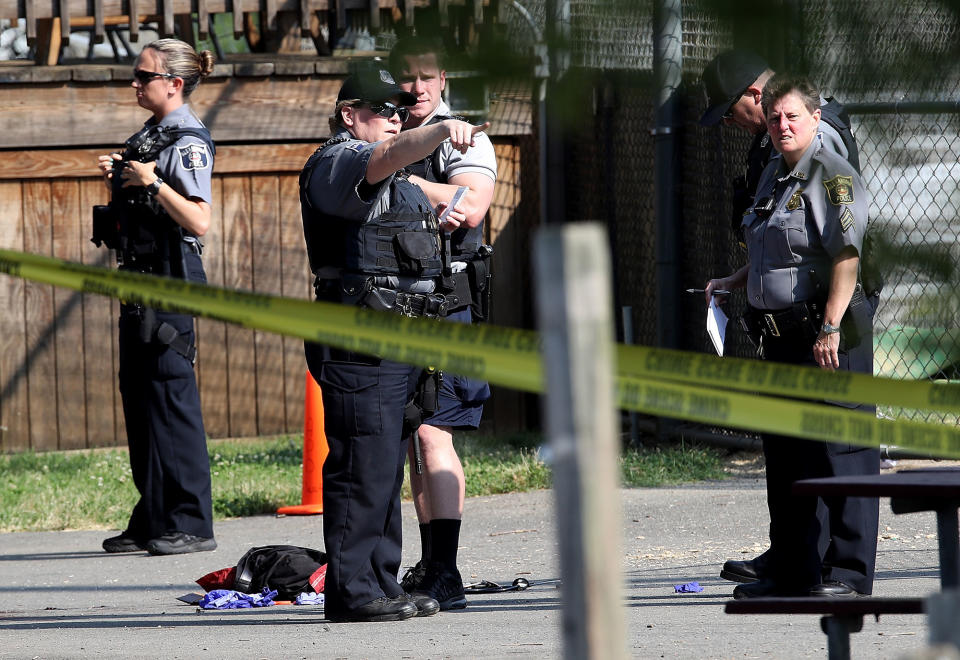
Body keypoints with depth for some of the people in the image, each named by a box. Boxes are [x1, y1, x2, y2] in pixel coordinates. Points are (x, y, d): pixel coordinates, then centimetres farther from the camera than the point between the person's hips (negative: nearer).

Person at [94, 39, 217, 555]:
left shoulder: (188, 142, -12)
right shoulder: (148, 136, 16)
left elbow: (199, 222, -19)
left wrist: (153, 184, -25)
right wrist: (116, 180, 6)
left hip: (170, 278, -10)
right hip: (138, 276, 10)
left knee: (170, 393, -9)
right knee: (138, 392, 10)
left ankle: (191, 525, -7)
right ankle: (153, 519, 16)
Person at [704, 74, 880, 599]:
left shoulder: (832, 177, -10)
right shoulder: (774, 176, 17)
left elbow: (846, 258, -20)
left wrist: (830, 328, -27)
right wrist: (732, 282, 17)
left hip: (827, 335, -9)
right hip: (780, 335, 10)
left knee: (839, 454, -7)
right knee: (784, 454, 13)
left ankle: (848, 572, -5)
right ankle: (792, 571, 21)